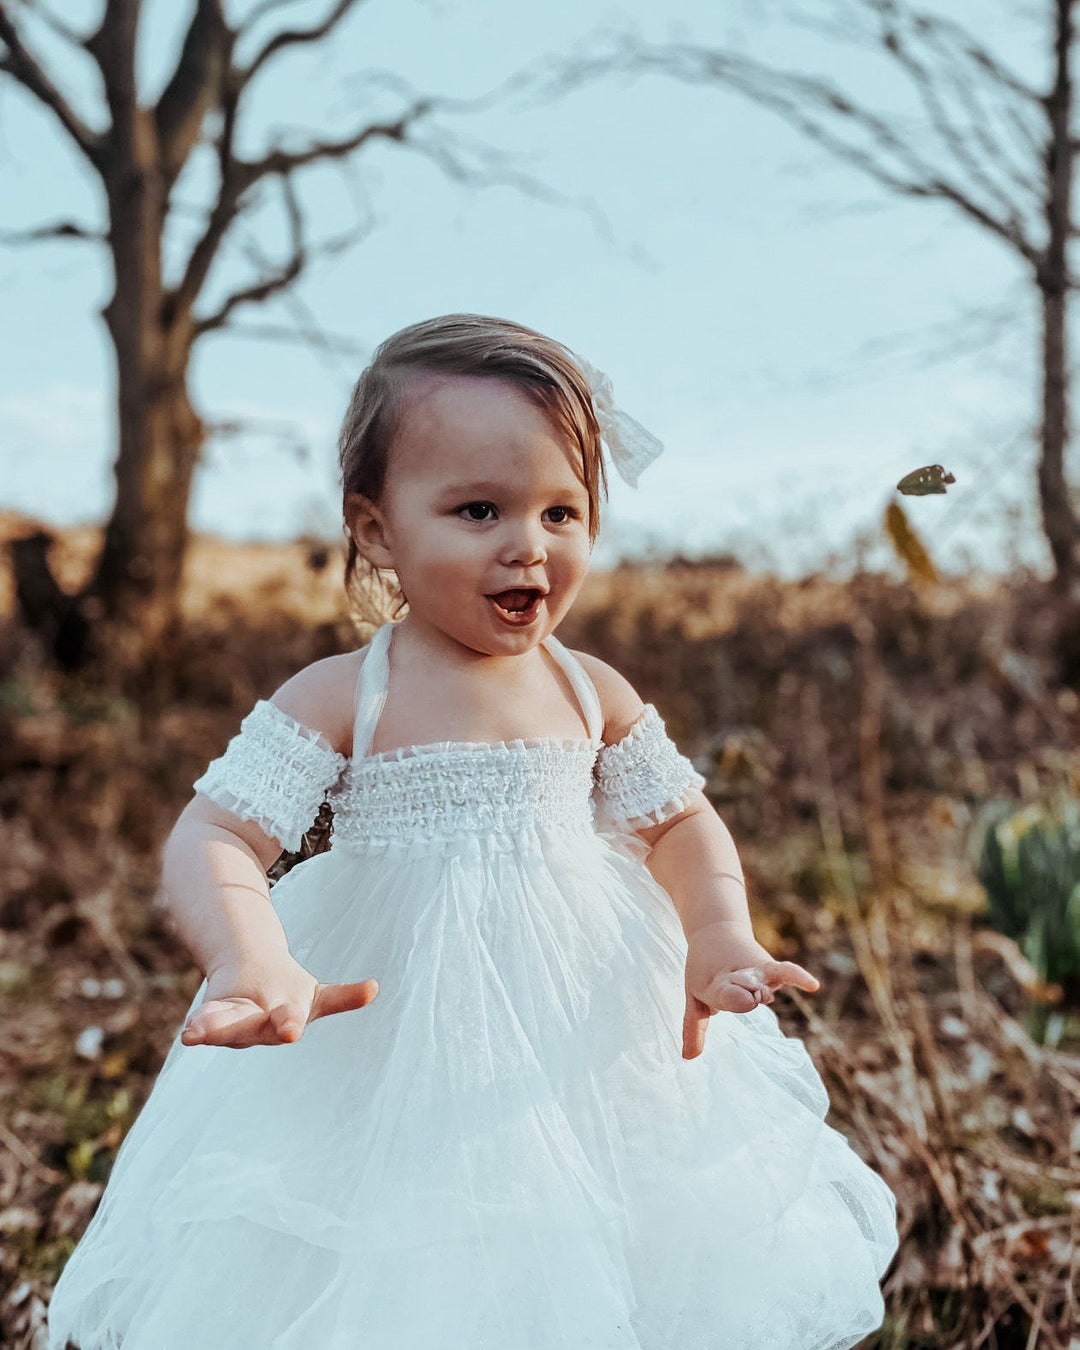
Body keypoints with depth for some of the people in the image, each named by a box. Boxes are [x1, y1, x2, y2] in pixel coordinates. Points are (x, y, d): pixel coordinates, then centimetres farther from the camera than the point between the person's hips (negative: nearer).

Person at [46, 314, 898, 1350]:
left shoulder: (593, 696, 0)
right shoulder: (340, 700, -11)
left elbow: (683, 825, 8)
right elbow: (211, 842, -15)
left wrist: (720, 938, -11)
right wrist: (254, 966, -35)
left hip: (586, 1036, 3)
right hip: (397, 1041, -3)